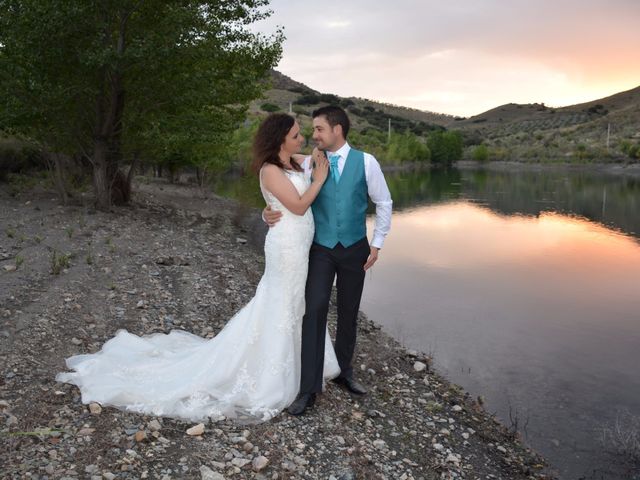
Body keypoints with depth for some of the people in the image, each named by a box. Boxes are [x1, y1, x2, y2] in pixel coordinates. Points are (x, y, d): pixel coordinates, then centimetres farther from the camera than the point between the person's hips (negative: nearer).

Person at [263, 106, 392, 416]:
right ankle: (309, 388, -6)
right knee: (314, 310, -12)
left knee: (348, 313, 12)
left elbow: (383, 203, 5)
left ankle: (343, 372, 32)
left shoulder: (366, 162, -3)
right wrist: (269, 214, -18)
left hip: (355, 249, 1)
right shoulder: (309, 164, -1)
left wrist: (377, 243, 1)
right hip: (320, 249, 0)